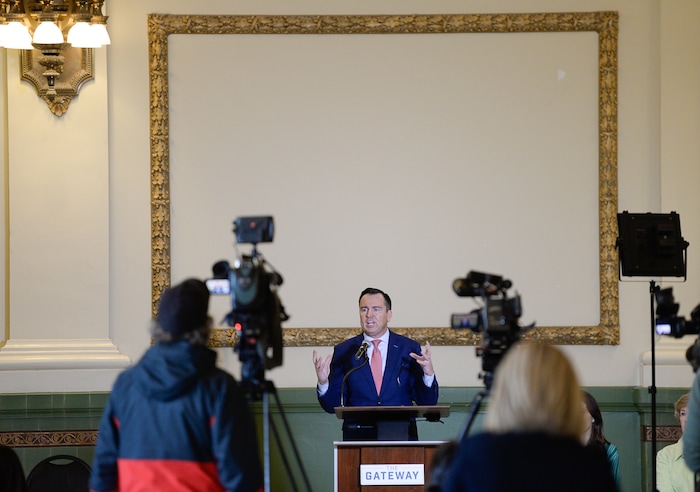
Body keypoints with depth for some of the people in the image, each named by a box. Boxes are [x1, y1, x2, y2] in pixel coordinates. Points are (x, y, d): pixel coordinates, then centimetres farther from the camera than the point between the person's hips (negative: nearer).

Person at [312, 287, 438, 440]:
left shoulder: (409, 349, 8)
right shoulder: (344, 351, 9)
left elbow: (427, 403, 5)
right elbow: (333, 406, 7)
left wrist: (428, 374, -12)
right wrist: (323, 382, -11)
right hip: (358, 437, 0)